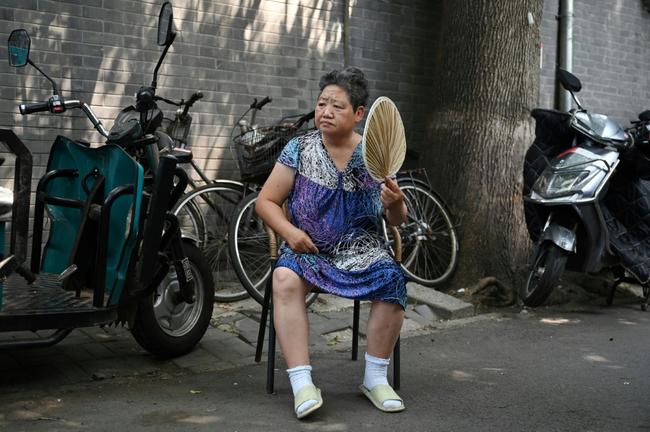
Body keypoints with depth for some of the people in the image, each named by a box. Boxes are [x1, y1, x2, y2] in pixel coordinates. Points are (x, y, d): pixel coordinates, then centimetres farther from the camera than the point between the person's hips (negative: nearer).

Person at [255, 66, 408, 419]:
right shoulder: (299, 149, 2)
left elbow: (395, 220, 7)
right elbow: (266, 201, 4)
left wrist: (396, 204, -17)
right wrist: (289, 231, -14)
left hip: (360, 249, 1)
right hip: (307, 248, 0)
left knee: (392, 280, -28)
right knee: (285, 278, -32)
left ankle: (375, 378, -9)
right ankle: (302, 383, -28)